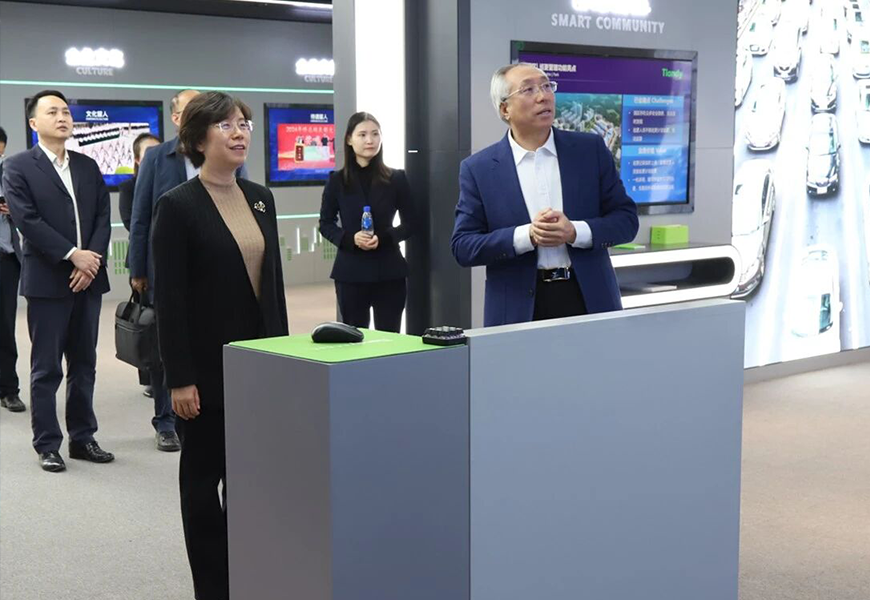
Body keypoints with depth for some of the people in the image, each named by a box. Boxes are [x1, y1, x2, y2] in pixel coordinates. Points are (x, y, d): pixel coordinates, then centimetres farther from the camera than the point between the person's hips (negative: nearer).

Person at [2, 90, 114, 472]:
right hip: (47, 280, -5)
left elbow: (103, 216, 7)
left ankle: (83, 437, 19)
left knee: (84, 365, 10)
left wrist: (93, 257, -9)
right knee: (46, 368, 1)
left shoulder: (88, 166, 14)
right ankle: (47, 445, 9)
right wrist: (72, 254, -16)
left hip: (88, 278, 5)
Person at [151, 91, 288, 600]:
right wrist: (179, 380, -14)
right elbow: (169, 299, -12)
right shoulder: (178, 206, -10)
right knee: (204, 476, 7)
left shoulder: (261, 199, 8)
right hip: (208, 368, -5)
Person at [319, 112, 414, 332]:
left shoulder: (396, 178, 3)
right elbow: (326, 224, 7)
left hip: (389, 272, 0)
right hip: (351, 272, 0)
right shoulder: (337, 180, 3)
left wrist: (383, 238, -13)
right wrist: (351, 238, -12)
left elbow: (409, 223, 5)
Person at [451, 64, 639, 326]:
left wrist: (575, 232, -15)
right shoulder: (477, 168, 0)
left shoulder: (591, 149, 4)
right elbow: (463, 247, -4)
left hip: (590, 300, 1)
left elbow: (626, 218, 3)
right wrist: (527, 235, -17)